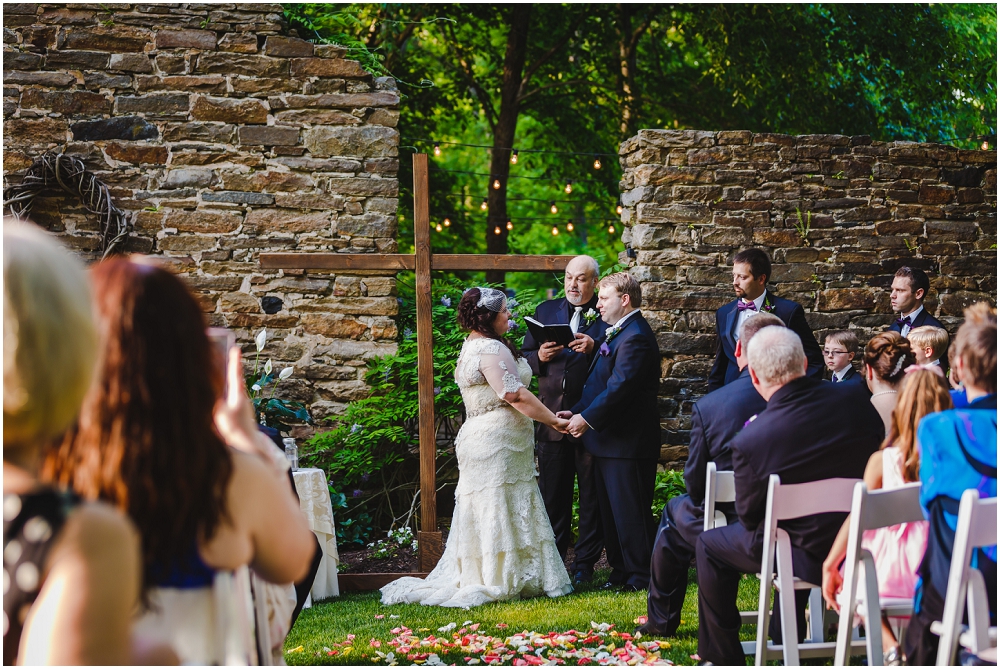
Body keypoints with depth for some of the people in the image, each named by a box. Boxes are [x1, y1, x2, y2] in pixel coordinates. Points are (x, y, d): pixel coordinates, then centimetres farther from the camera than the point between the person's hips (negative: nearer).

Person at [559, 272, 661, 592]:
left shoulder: (635, 337, -19)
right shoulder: (618, 332, 15)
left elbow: (619, 387, -25)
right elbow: (599, 382, 17)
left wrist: (587, 418, -19)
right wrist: (576, 411, 5)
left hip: (627, 442, -11)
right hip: (610, 440, 11)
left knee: (630, 512, -3)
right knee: (610, 510, 16)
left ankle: (640, 577, 5)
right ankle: (621, 571, 25)